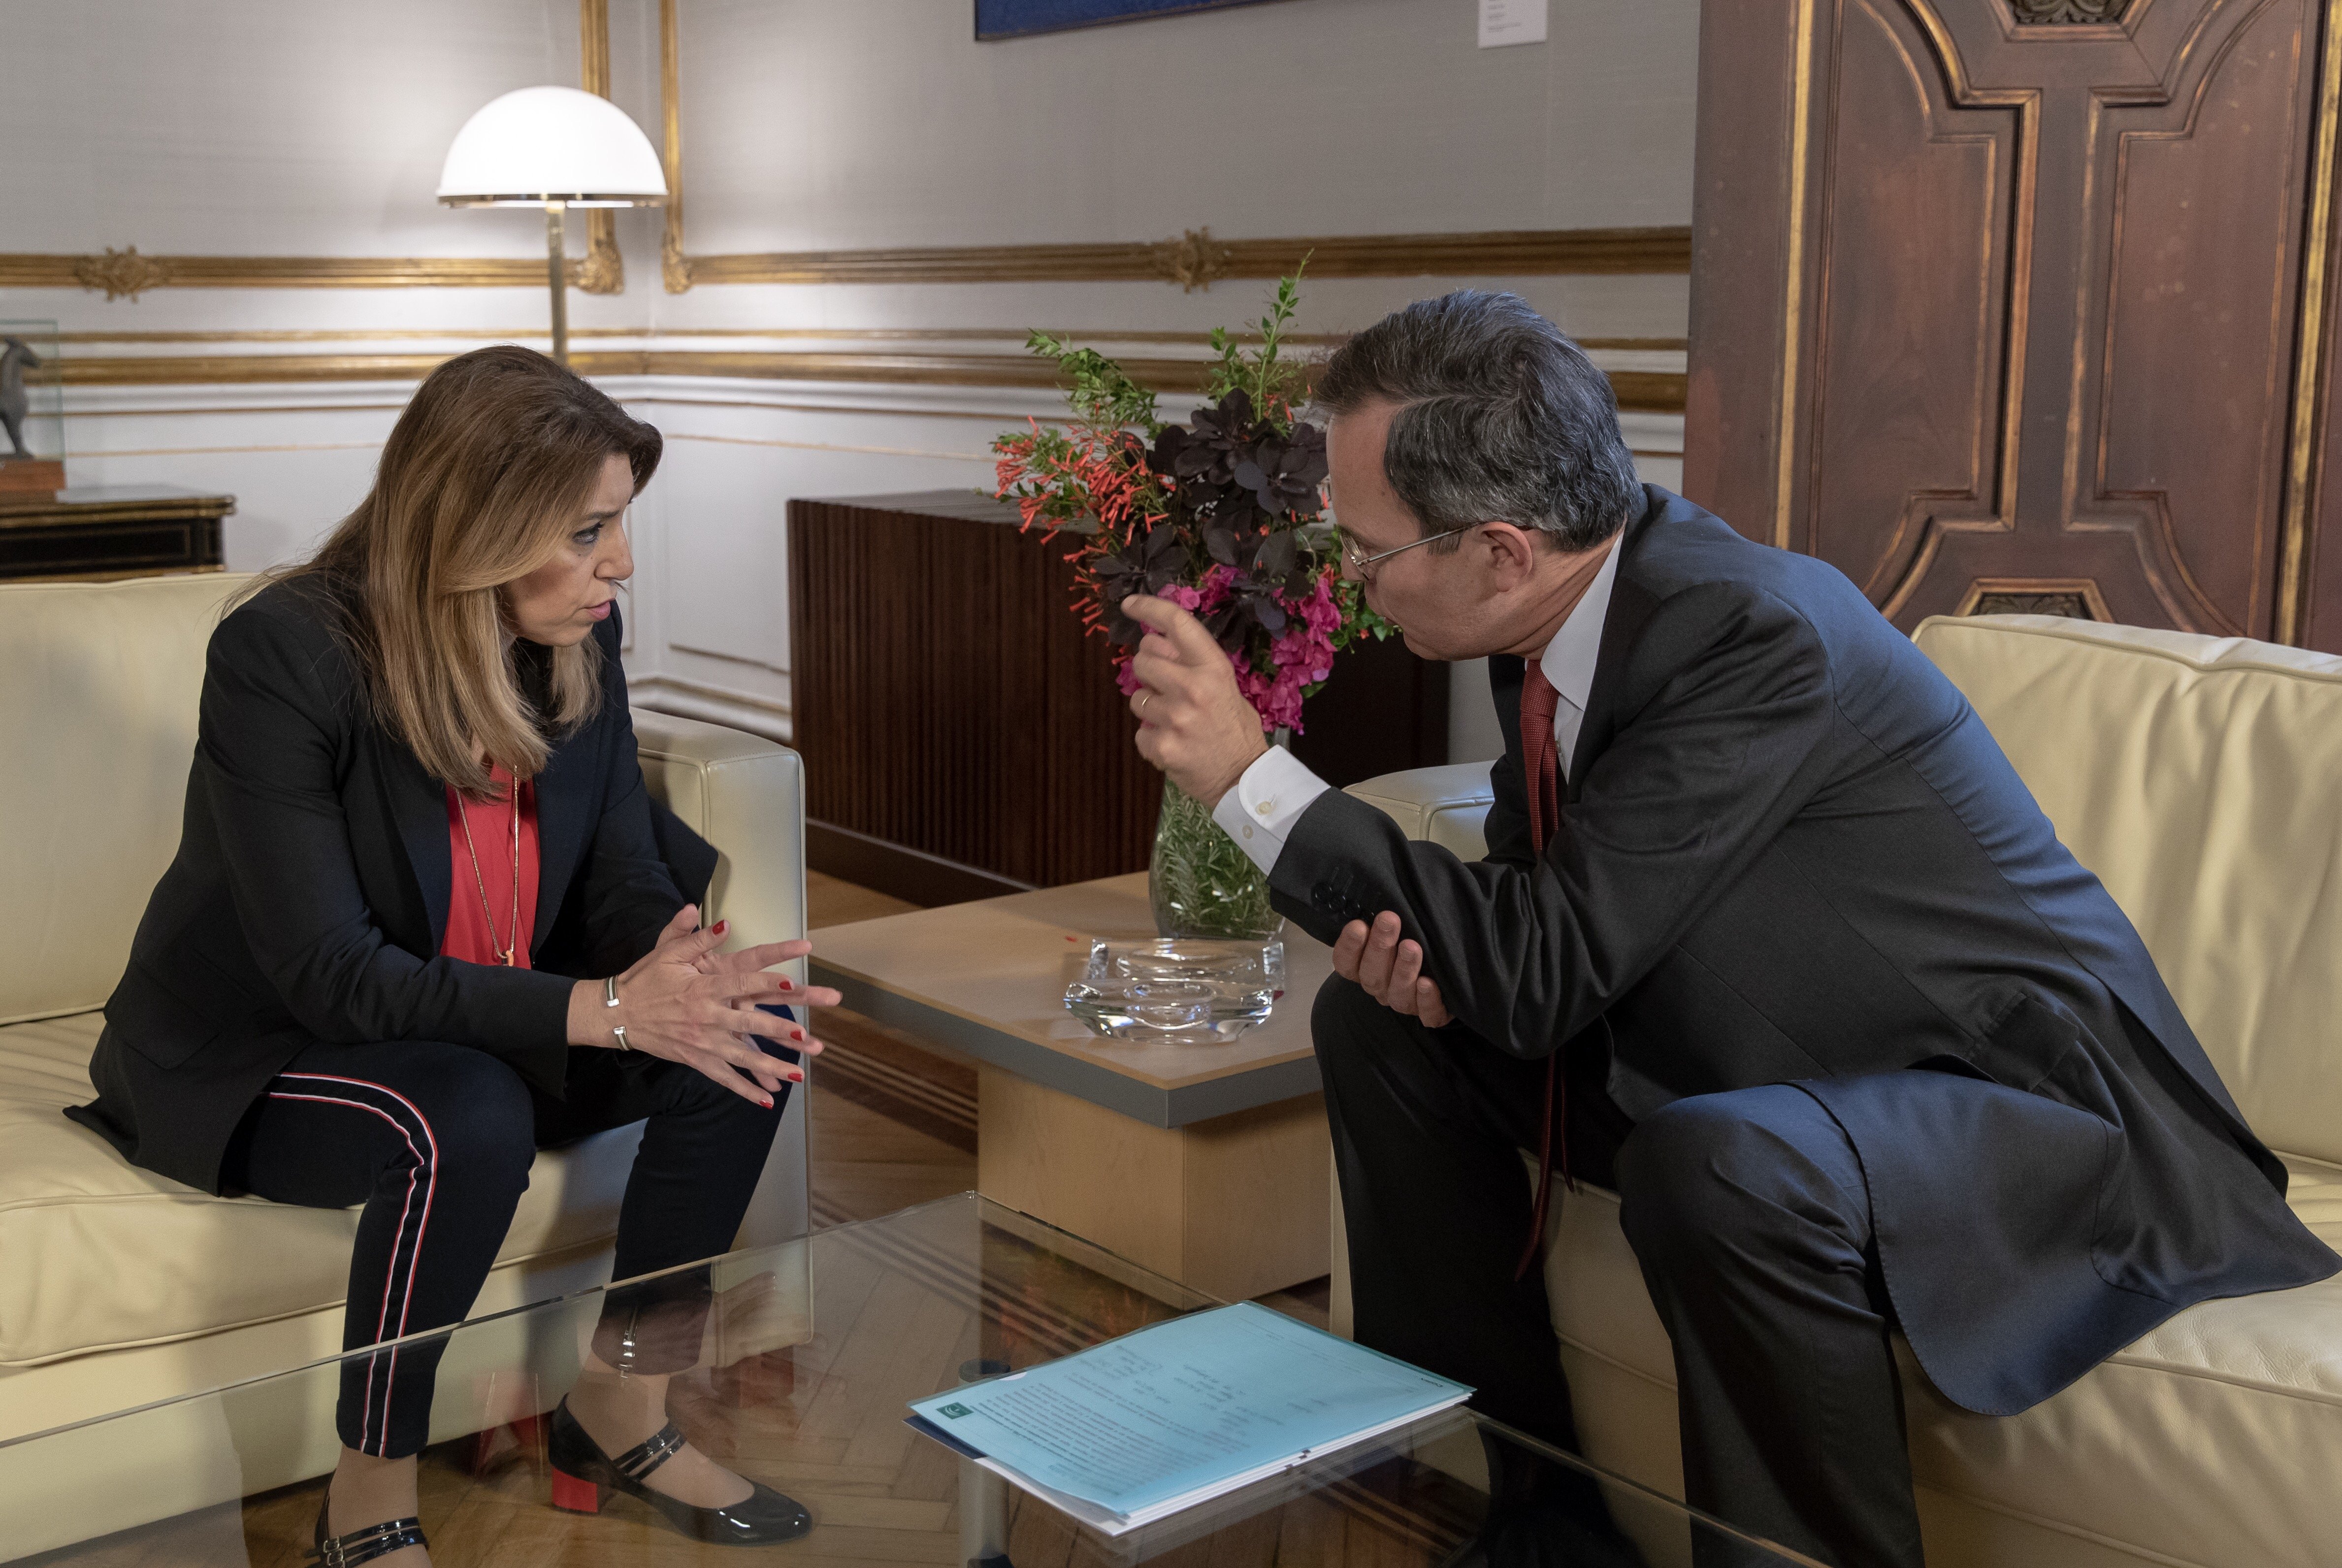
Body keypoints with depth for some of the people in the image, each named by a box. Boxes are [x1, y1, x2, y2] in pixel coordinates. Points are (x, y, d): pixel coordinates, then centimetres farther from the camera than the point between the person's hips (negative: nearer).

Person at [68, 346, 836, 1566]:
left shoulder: (577, 639, -8)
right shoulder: (283, 656, -26)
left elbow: (623, 872, -2)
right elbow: (330, 975, -29)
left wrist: (678, 965, -27)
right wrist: (604, 1007, -38)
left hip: (481, 1023, 6)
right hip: (252, 1057, -6)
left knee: (748, 1035, -14)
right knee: (469, 1120, -37)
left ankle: (623, 1410, 1)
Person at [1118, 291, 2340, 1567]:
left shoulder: (1754, 632, -28)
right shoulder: (1566, 609, -3)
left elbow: (1548, 964, -28)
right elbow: (1540, 905, 11)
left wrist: (1250, 775, -27)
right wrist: (1434, 953, -12)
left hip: (2020, 1090, -9)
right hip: (1762, 1078, 9)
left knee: (1719, 1171, -39)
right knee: (1378, 1031, 6)